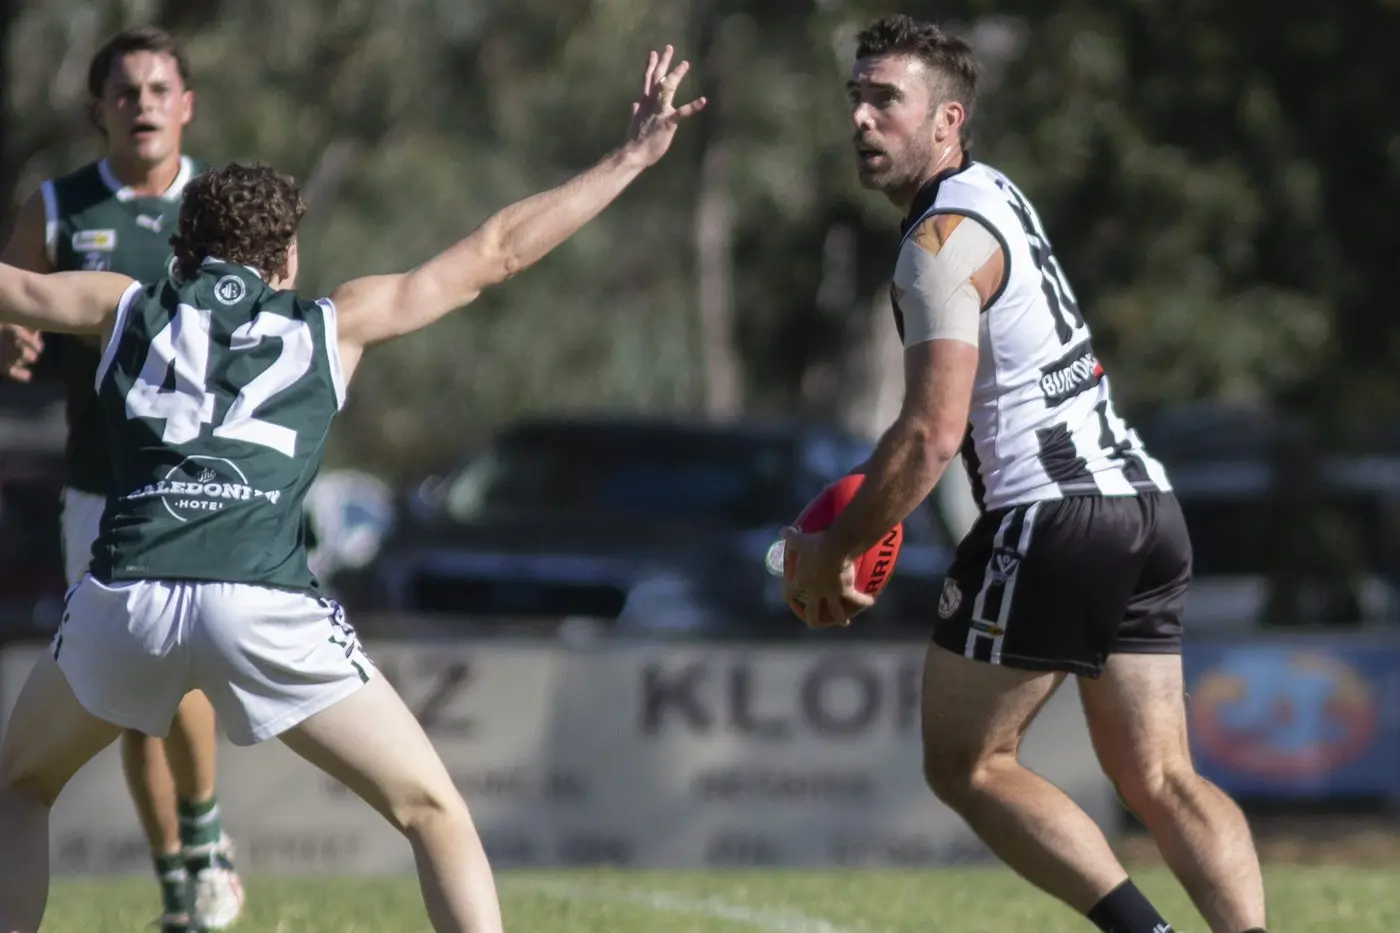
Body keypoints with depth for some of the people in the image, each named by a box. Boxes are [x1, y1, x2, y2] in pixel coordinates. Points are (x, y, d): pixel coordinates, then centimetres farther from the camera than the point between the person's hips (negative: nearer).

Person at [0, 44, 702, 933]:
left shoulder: (128, 309, 21)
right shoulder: (333, 322, 18)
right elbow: (497, 252, 23)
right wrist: (632, 157, 31)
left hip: (126, 596, 2)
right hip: (267, 608, -2)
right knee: (433, 812, 9)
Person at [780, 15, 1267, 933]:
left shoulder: (944, 241, -11)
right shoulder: (994, 194, 18)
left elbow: (933, 434, -19)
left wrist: (832, 554, -9)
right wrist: (878, 489, 21)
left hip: (1052, 519, -9)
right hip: (1146, 504, 9)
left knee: (966, 764, 3)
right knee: (1162, 778, 6)